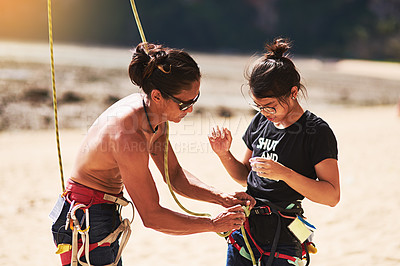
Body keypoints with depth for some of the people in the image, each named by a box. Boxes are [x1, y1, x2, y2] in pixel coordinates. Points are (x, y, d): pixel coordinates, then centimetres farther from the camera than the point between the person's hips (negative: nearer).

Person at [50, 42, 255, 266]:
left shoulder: (154, 117, -3)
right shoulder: (128, 135, -30)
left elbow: (175, 175, 9)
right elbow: (152, 216, -22)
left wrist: (221, 198, -5)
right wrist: (214, 225, -15)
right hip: (86, 223, -9)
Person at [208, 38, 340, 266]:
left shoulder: (317, 132, -11)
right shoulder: (260, 121, 6)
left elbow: (332, 196, -16)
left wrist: (284, 173, -27)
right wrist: (224, 154, -2)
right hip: (243, 232, 5)